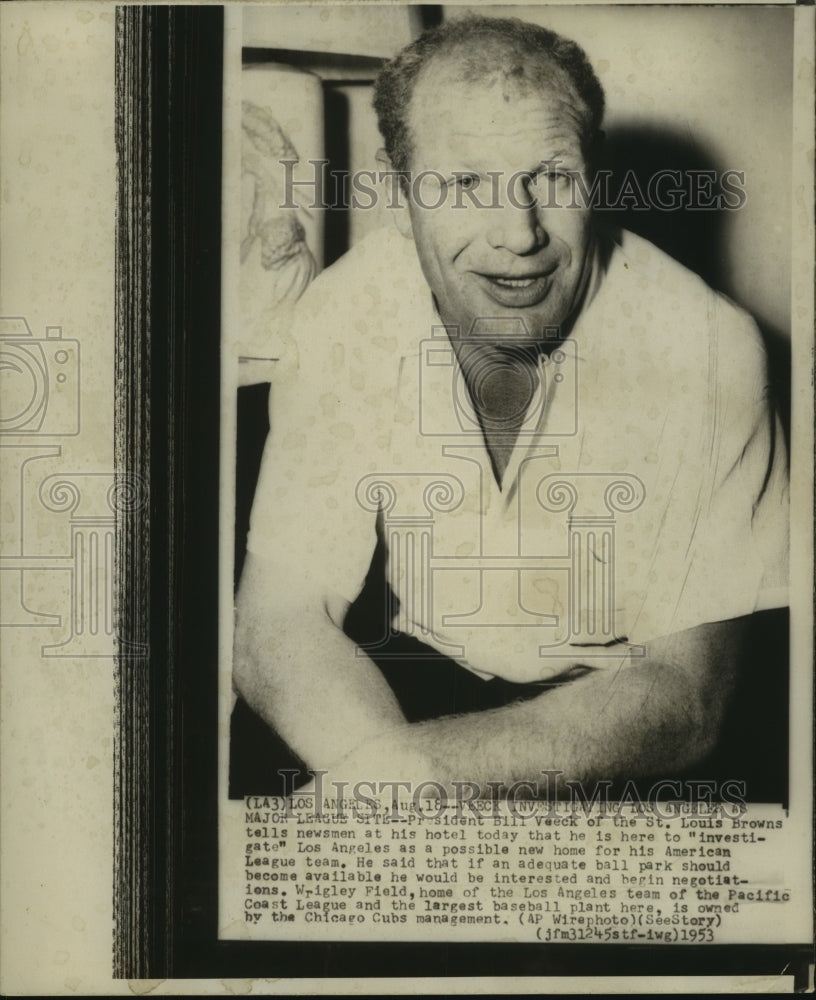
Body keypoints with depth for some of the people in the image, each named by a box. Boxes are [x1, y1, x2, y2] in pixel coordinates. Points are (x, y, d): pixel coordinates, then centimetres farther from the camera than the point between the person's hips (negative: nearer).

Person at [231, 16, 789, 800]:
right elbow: (277, 626, -16)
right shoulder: (343, 317, -12)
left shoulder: (704, 351, -19)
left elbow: (683, 695, -20)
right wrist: (390, 761, -38)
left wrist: (421, 766, -35)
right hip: (396, 691, 0)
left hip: (611, 720, 1)